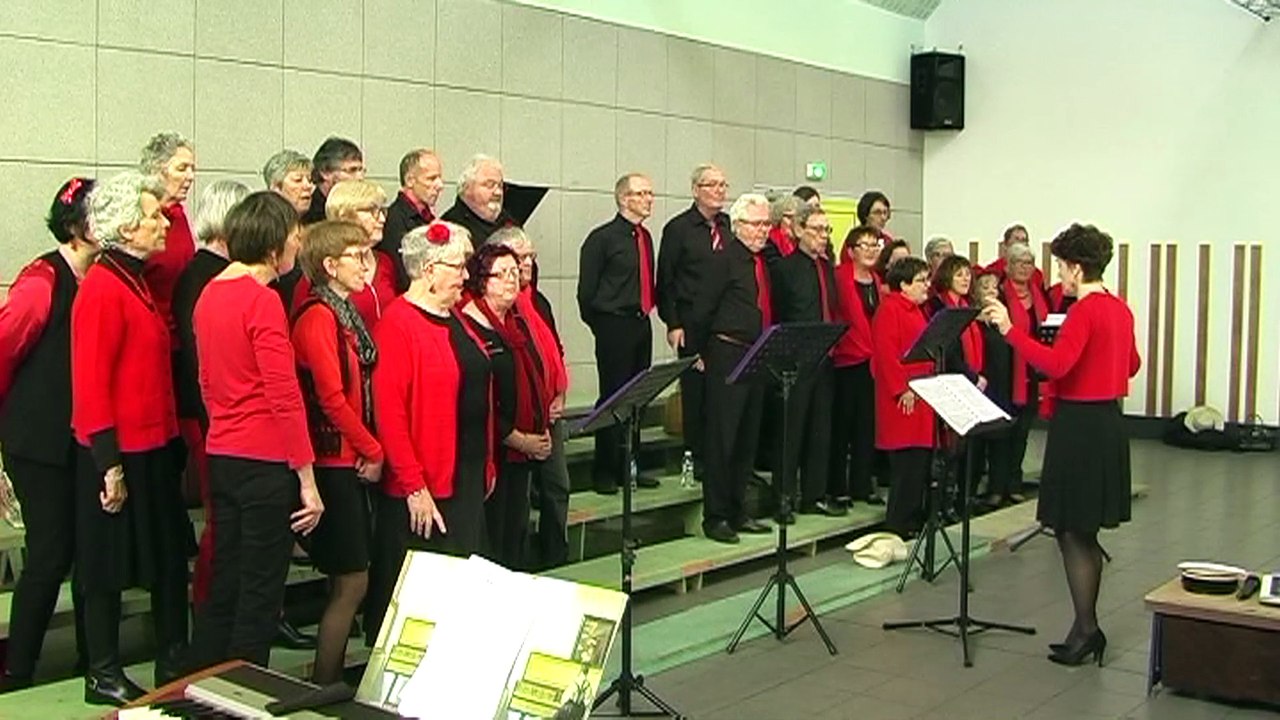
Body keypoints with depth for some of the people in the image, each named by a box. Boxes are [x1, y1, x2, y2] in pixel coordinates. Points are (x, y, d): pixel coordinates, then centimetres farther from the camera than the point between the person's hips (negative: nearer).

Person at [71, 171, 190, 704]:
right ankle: (103, 676, 19)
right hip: (119, 453, -9)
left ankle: (174, 665, 26)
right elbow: (90, 383, -19)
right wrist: (109, 463, -20)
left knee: (169, 557, 14)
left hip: (154, 446, 9)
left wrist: (172, 438, 12)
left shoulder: (137, 282, 11)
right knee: (110, 565, 5)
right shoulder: (102, 288, -17)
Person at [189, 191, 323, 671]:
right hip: (265, 461, -8)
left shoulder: (209, 294, 10)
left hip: (220, 455, 8)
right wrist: (307, 479, -14)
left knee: (223, 587, 17)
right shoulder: (263, 301, -16)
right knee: (259, 595, 3)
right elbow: (285, 397, -18)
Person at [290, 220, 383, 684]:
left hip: (351, 460, 9)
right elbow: (331, 397, -20)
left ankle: (333, 676, 24)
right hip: (335, 459, -9)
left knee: (349, 581, 14)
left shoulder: (346, 312, 14)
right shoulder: (318, 316, -15)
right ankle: (322, 686, 6)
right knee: (351, 582, -4)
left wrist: (368, 450, 6)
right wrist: (373, 452, -11)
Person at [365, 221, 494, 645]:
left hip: (467, 479, 9)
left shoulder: (454, 320, 14)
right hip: (422, 490, -8)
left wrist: (487, 466, 17)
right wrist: (413, 485, -20)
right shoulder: (398, 324, -14)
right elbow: (388, 411, -19)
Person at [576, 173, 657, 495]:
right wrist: (600, 324, -1)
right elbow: (587, 290, -7)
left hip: (641, 324, 7)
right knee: (612, 398, -2)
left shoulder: (645, 237, 13)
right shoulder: (602, 238, -9)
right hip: (614, 326, -7)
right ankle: (604, 472, 7)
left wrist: (647, 311, 12)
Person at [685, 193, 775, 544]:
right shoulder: (727, 258, -9)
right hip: (727, 355, -8)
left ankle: (738, 512, 22)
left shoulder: (765, 260, 14)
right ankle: (715, 516, 4)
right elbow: (703, 308, -9)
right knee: (722, 438, -3)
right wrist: (696, 352, -5)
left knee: (747, 439, 12)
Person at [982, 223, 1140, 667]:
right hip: (1108, 420, 10)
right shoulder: (1120, 309, 11)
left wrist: (1010, 330, -28)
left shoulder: (1084, 311, -16)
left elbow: (1056, 365, -29)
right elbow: (1131, 366, 23)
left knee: (1071, 530, -3)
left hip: (1079, 424, -9)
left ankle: (1085, 629, 0)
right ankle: (1088, 628, 22)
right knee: (1084, 533, 15)